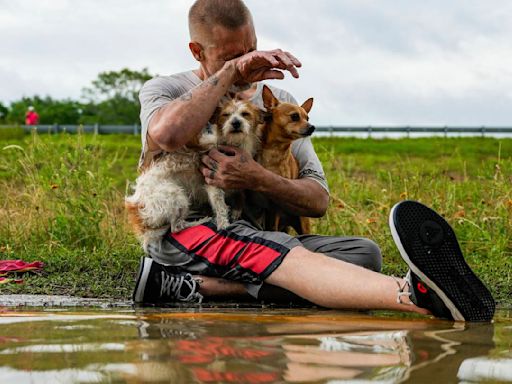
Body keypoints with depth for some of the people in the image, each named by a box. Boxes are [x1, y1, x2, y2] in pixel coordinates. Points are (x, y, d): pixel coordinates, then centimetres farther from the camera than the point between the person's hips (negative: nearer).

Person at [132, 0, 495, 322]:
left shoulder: (281, 104, 18)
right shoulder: (164, 90, 8)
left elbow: (318, 200, 8)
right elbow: (166, 135, -22)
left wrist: (259, 180, -13)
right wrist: (231, 72, -13)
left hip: (257, 237, 6)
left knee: (362, 252, -21)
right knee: (293, 259, -37)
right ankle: (416, 294, -68)